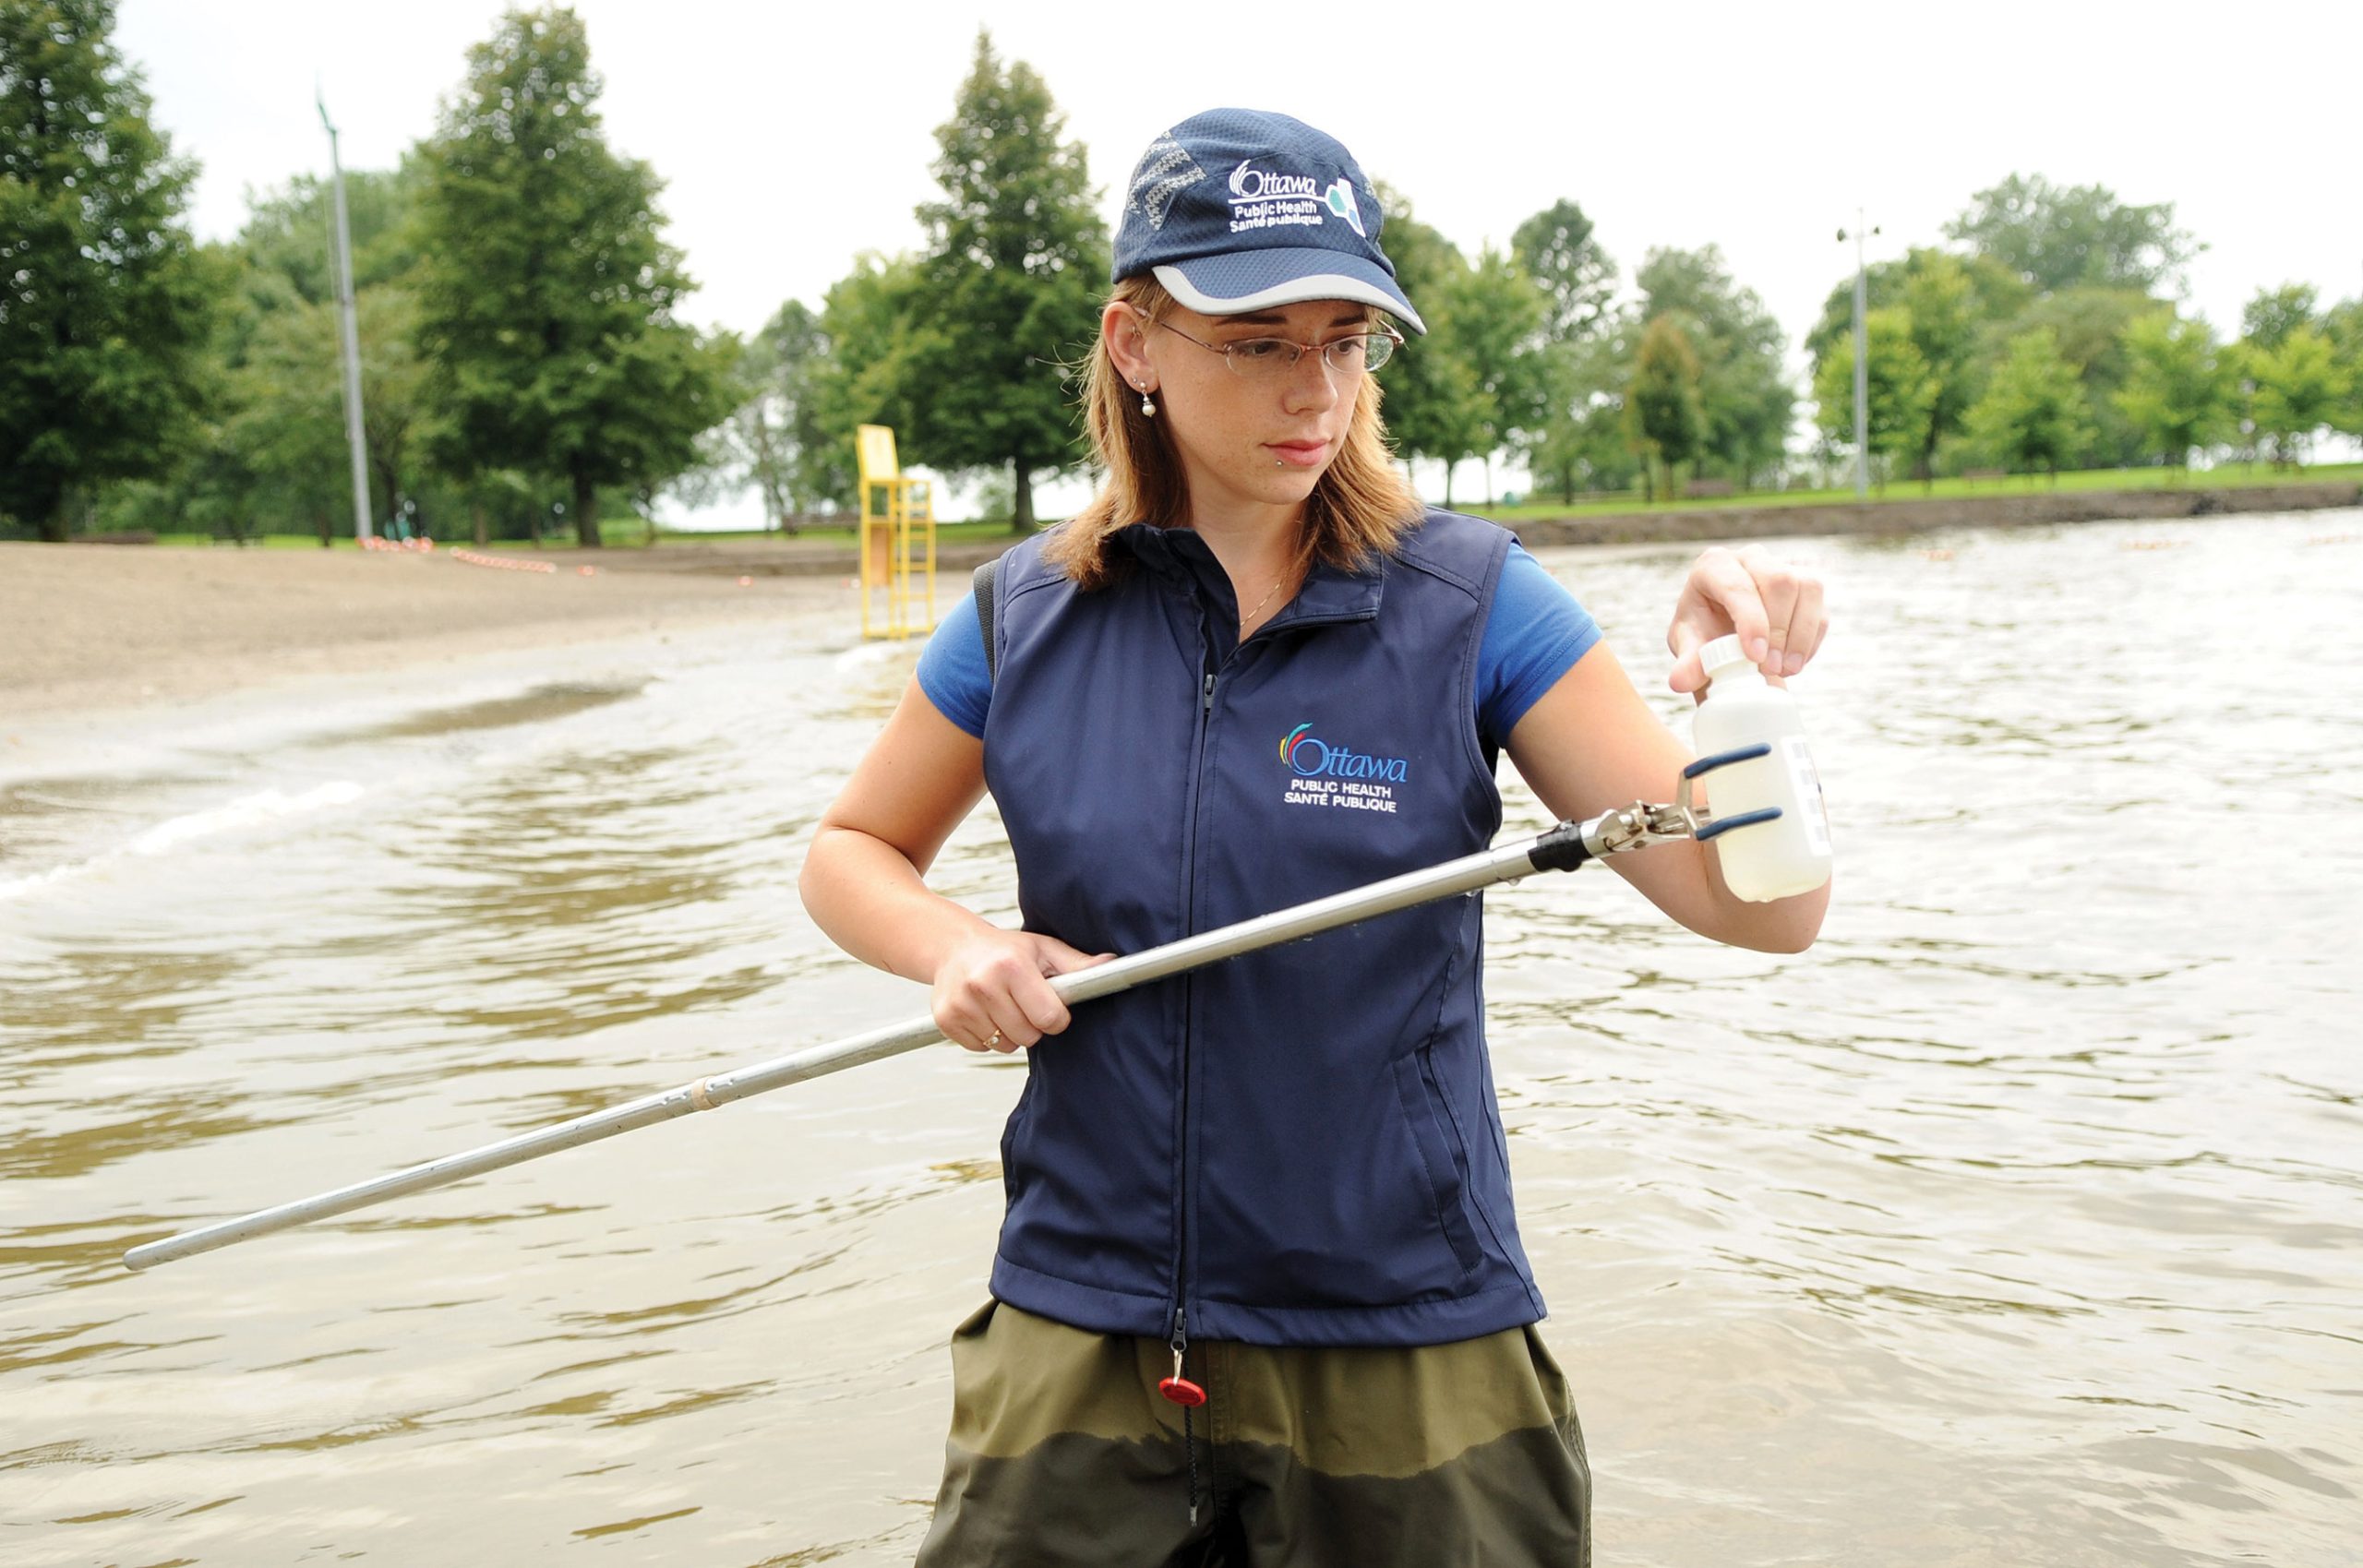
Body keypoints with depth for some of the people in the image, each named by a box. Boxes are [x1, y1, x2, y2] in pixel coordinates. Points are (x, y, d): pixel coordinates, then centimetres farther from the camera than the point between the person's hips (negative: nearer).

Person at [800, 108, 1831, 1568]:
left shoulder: (1470, 602, -7)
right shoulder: (1028, 619, -2)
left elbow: (1765, 909, -11)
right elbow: (851, 854, 13)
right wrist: (958, 950, -8)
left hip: (1406, 1351, -1)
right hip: (1082, 1333, 2)